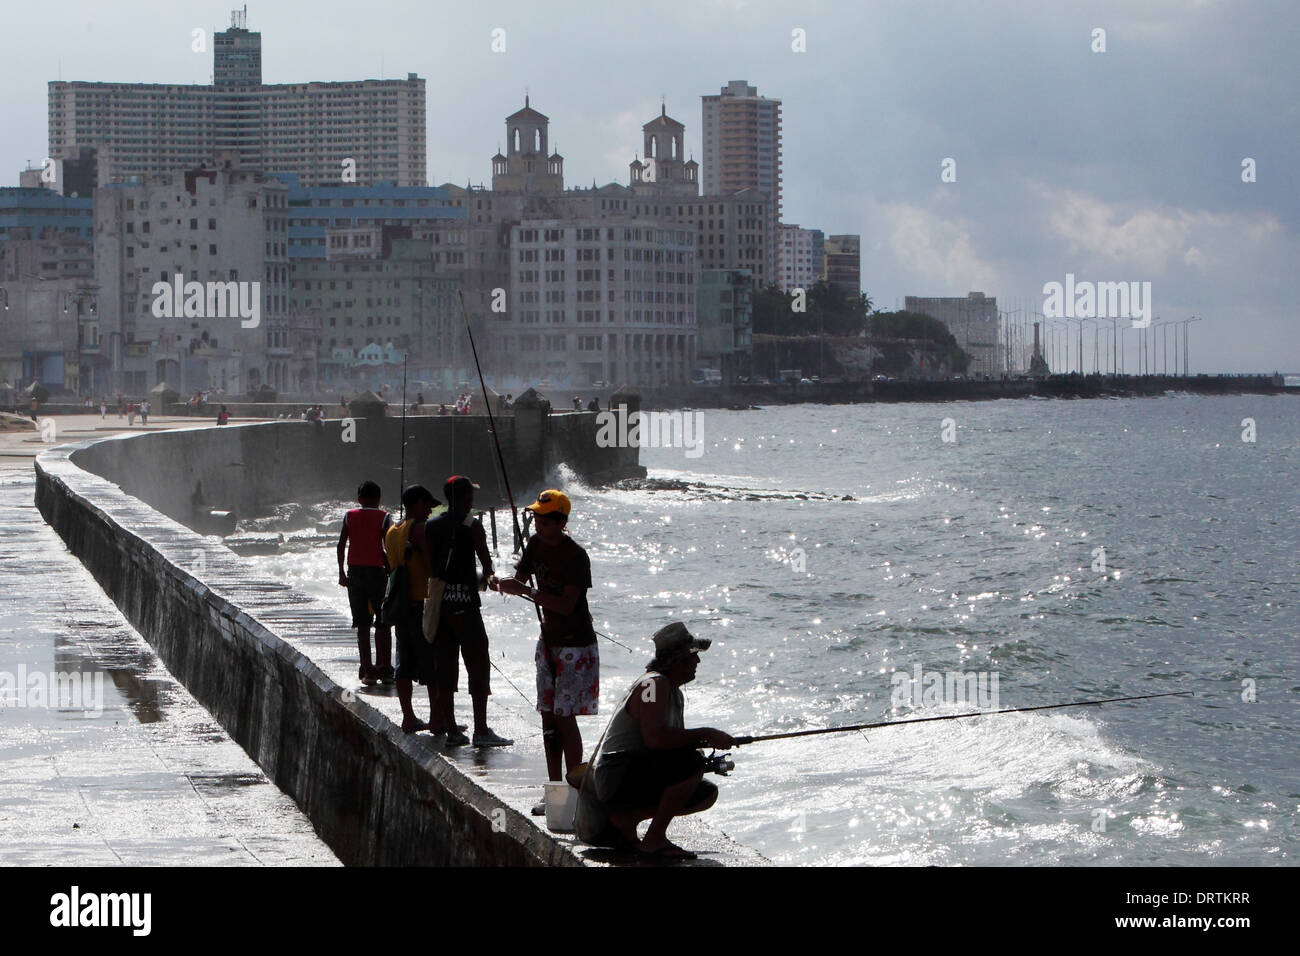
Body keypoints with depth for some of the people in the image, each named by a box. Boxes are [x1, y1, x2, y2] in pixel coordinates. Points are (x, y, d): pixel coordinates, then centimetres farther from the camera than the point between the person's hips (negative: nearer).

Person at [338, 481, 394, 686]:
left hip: (355, 571, 2)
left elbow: (341, 545, 2)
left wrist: (341, 572, 7)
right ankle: (385, 669, 5)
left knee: (362, 624, 5)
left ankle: (367, 670, 2)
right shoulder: (384, 517, -3)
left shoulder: (350, 516, 4)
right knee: (383, 624, 6)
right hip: (377, 570, -2)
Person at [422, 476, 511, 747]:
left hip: (438, 603, 6)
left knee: (444, 665, 11)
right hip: (464, 602, -6)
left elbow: (429, 565, 8)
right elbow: (487, 564, -5)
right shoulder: (471, 525, -8)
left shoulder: (431, 526, 8)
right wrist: (484, 579, 15)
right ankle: (481, 730, -5)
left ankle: (450, 727, 13)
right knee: (478, 664, -2)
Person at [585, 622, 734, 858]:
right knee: (693, 763, -26)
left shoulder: (676, 693, 18)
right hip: (617, 775, -11)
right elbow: (655, 738, -29)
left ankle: (626, 817, 8)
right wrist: (705, 734, -21)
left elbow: (675, 741, 21)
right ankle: (655, 839, -18)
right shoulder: (654, 684, -16)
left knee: (707, 794, 8)